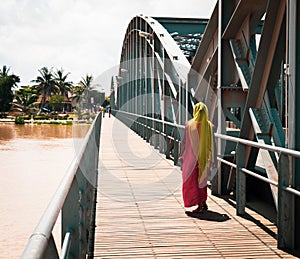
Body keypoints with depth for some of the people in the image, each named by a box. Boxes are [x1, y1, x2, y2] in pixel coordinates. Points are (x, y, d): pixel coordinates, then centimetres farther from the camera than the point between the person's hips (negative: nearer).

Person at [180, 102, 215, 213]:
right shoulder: (209, 126, -3)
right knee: (202, 179, 19)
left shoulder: (189, 125, -10)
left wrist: (182, 157, 1)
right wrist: (211, 159, 8)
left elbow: (185, 142, -8)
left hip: (192, 158, -3)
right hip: (204, 158, 4)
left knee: (192, 182, 6)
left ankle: (200, 205, 4)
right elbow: (211, 144, 0)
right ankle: (203, 203, 24)